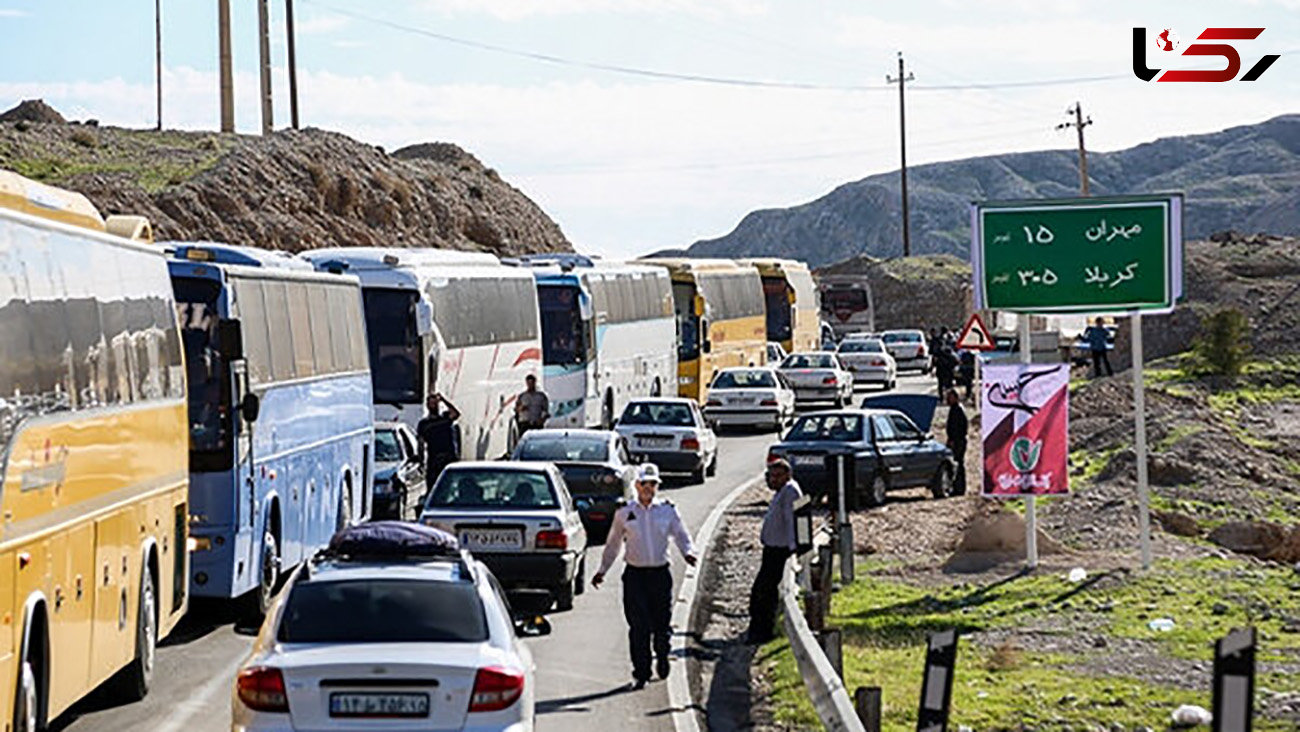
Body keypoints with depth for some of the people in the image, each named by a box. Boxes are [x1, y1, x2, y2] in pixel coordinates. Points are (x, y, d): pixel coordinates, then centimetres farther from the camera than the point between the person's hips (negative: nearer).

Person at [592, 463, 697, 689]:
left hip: (660, 574, 1)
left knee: (662, 624, 5)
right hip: (635, 575, 0)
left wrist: (688, 552, -14)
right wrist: (602, 570, 12)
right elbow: (613, 544, 15)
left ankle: (662, 659, 34)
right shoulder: (624, 513, 7)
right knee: (639, 627, -6)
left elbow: (681, 535, 7)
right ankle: (641, 673, 1)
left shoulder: (668, 511, 6)